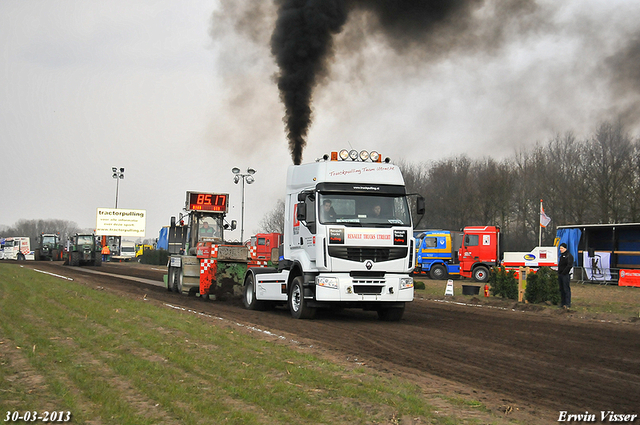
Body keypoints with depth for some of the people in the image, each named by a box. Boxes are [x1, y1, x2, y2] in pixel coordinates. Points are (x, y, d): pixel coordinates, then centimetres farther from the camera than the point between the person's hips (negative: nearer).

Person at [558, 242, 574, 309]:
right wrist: (559, 272, 14)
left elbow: (569, 265, -18)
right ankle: (562, 303, 17)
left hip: (566, 275, -9)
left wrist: (564, 272, -17)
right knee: (562, 290, 12)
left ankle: (568, 304, -11)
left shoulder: (569, 256, -9)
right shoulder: (561, 255, 19)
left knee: (566, 289, -10)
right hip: (560, 275, 9)